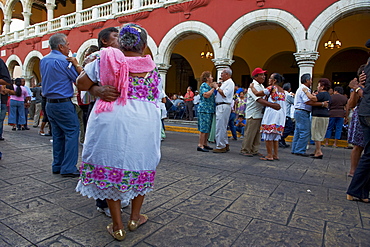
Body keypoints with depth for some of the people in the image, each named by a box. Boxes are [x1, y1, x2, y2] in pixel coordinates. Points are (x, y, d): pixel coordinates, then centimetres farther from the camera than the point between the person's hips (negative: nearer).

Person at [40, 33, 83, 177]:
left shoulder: (43, 61, 14)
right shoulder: (64, 61, -12)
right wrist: (76, 64, 1)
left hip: (49, 103, 9)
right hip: (63, 103, -9)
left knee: (58, 135, 13)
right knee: (72, 132, -5)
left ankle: (57, 166, 18)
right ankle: (68, 168, -6)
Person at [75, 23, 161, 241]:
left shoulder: (107, 60, 4)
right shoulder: (153, 68, 10)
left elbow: (81, 84, 7)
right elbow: (156, 99, 11)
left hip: (112, 121, -1)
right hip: (145, 123, 2)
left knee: (110, 165, 10)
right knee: (141, 165, 17)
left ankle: (118, 226, 19)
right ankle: (135, 218, 31)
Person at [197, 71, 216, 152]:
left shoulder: (210, 86, 20)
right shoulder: (204, 85, -7)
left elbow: (212, 96, 22)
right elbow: (206, 95, -22)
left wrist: (216, 87, 13)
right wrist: (213, 88, -12)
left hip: (210, 110, 9)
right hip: (204, 109, -9)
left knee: (208, 128, 11)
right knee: (204, 127, -10)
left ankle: (205, 144, 19)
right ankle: (200, 145, -8)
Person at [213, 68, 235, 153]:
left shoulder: (230, 83, -8)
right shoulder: (225, 83, 22)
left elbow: (224, 94, -19)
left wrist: (217, 88, -11)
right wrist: (217, 88, 12)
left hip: (223, 106, -11)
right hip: (220, 106, 11)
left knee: (220, 127, -9)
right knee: (223, 127, 14)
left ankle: (220, 147, -4)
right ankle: (225, 145, 22)